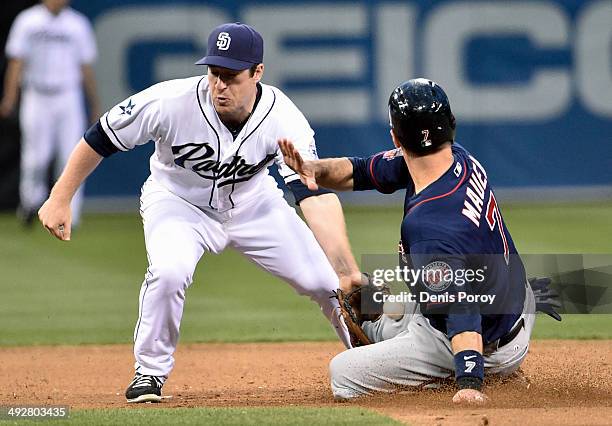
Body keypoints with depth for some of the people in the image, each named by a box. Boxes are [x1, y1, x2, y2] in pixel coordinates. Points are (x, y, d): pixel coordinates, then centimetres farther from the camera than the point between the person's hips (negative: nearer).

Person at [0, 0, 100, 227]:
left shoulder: (78, 24, 8)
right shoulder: (27, 21, 2)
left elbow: (87, 67, 12)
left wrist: (95, 106, 11)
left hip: (69, 99, 1)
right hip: (36, 98, -1)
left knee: (72, 158, -7)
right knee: (36, 156, -3)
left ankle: (69, 220, -3)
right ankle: (30, 200, 25)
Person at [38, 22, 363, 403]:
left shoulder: (285, 120, -29)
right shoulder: (171, 102, -32)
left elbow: (316, 196, -38)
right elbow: (100, 139, -17)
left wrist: (346, 272, -49)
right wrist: (60, 200, -14)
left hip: (252, 203, 2)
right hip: (180, 201, -2)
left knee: (325, 279, -5)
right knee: (169, 272, -32)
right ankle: (150, 372, -8)